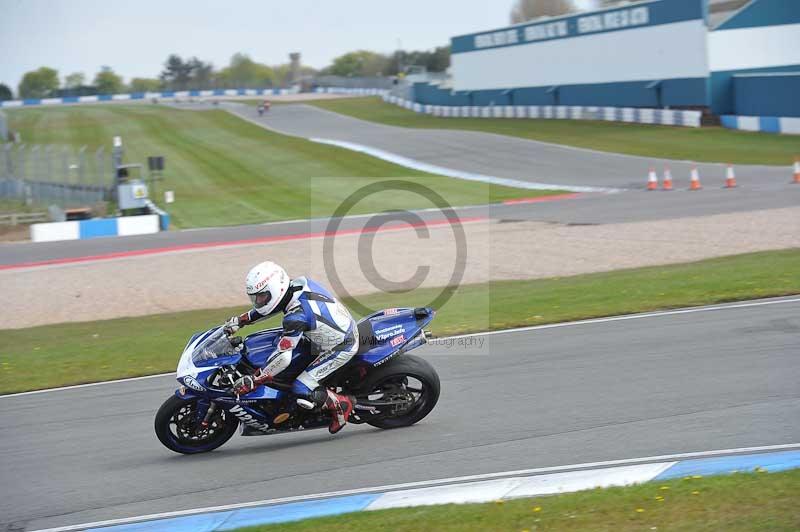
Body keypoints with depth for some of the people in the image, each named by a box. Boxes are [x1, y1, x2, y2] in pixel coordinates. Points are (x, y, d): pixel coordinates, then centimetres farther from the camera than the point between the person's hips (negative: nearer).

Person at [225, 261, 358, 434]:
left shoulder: (296, 316, -30)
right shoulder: (299, 283, -6)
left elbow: (283, 357, -31)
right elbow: (270, 304, 15)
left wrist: (253, 381, -23)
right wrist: (240, 320, 12)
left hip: (341, 347, -9)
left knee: (302, 393, -17)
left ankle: (342, 403, 4)